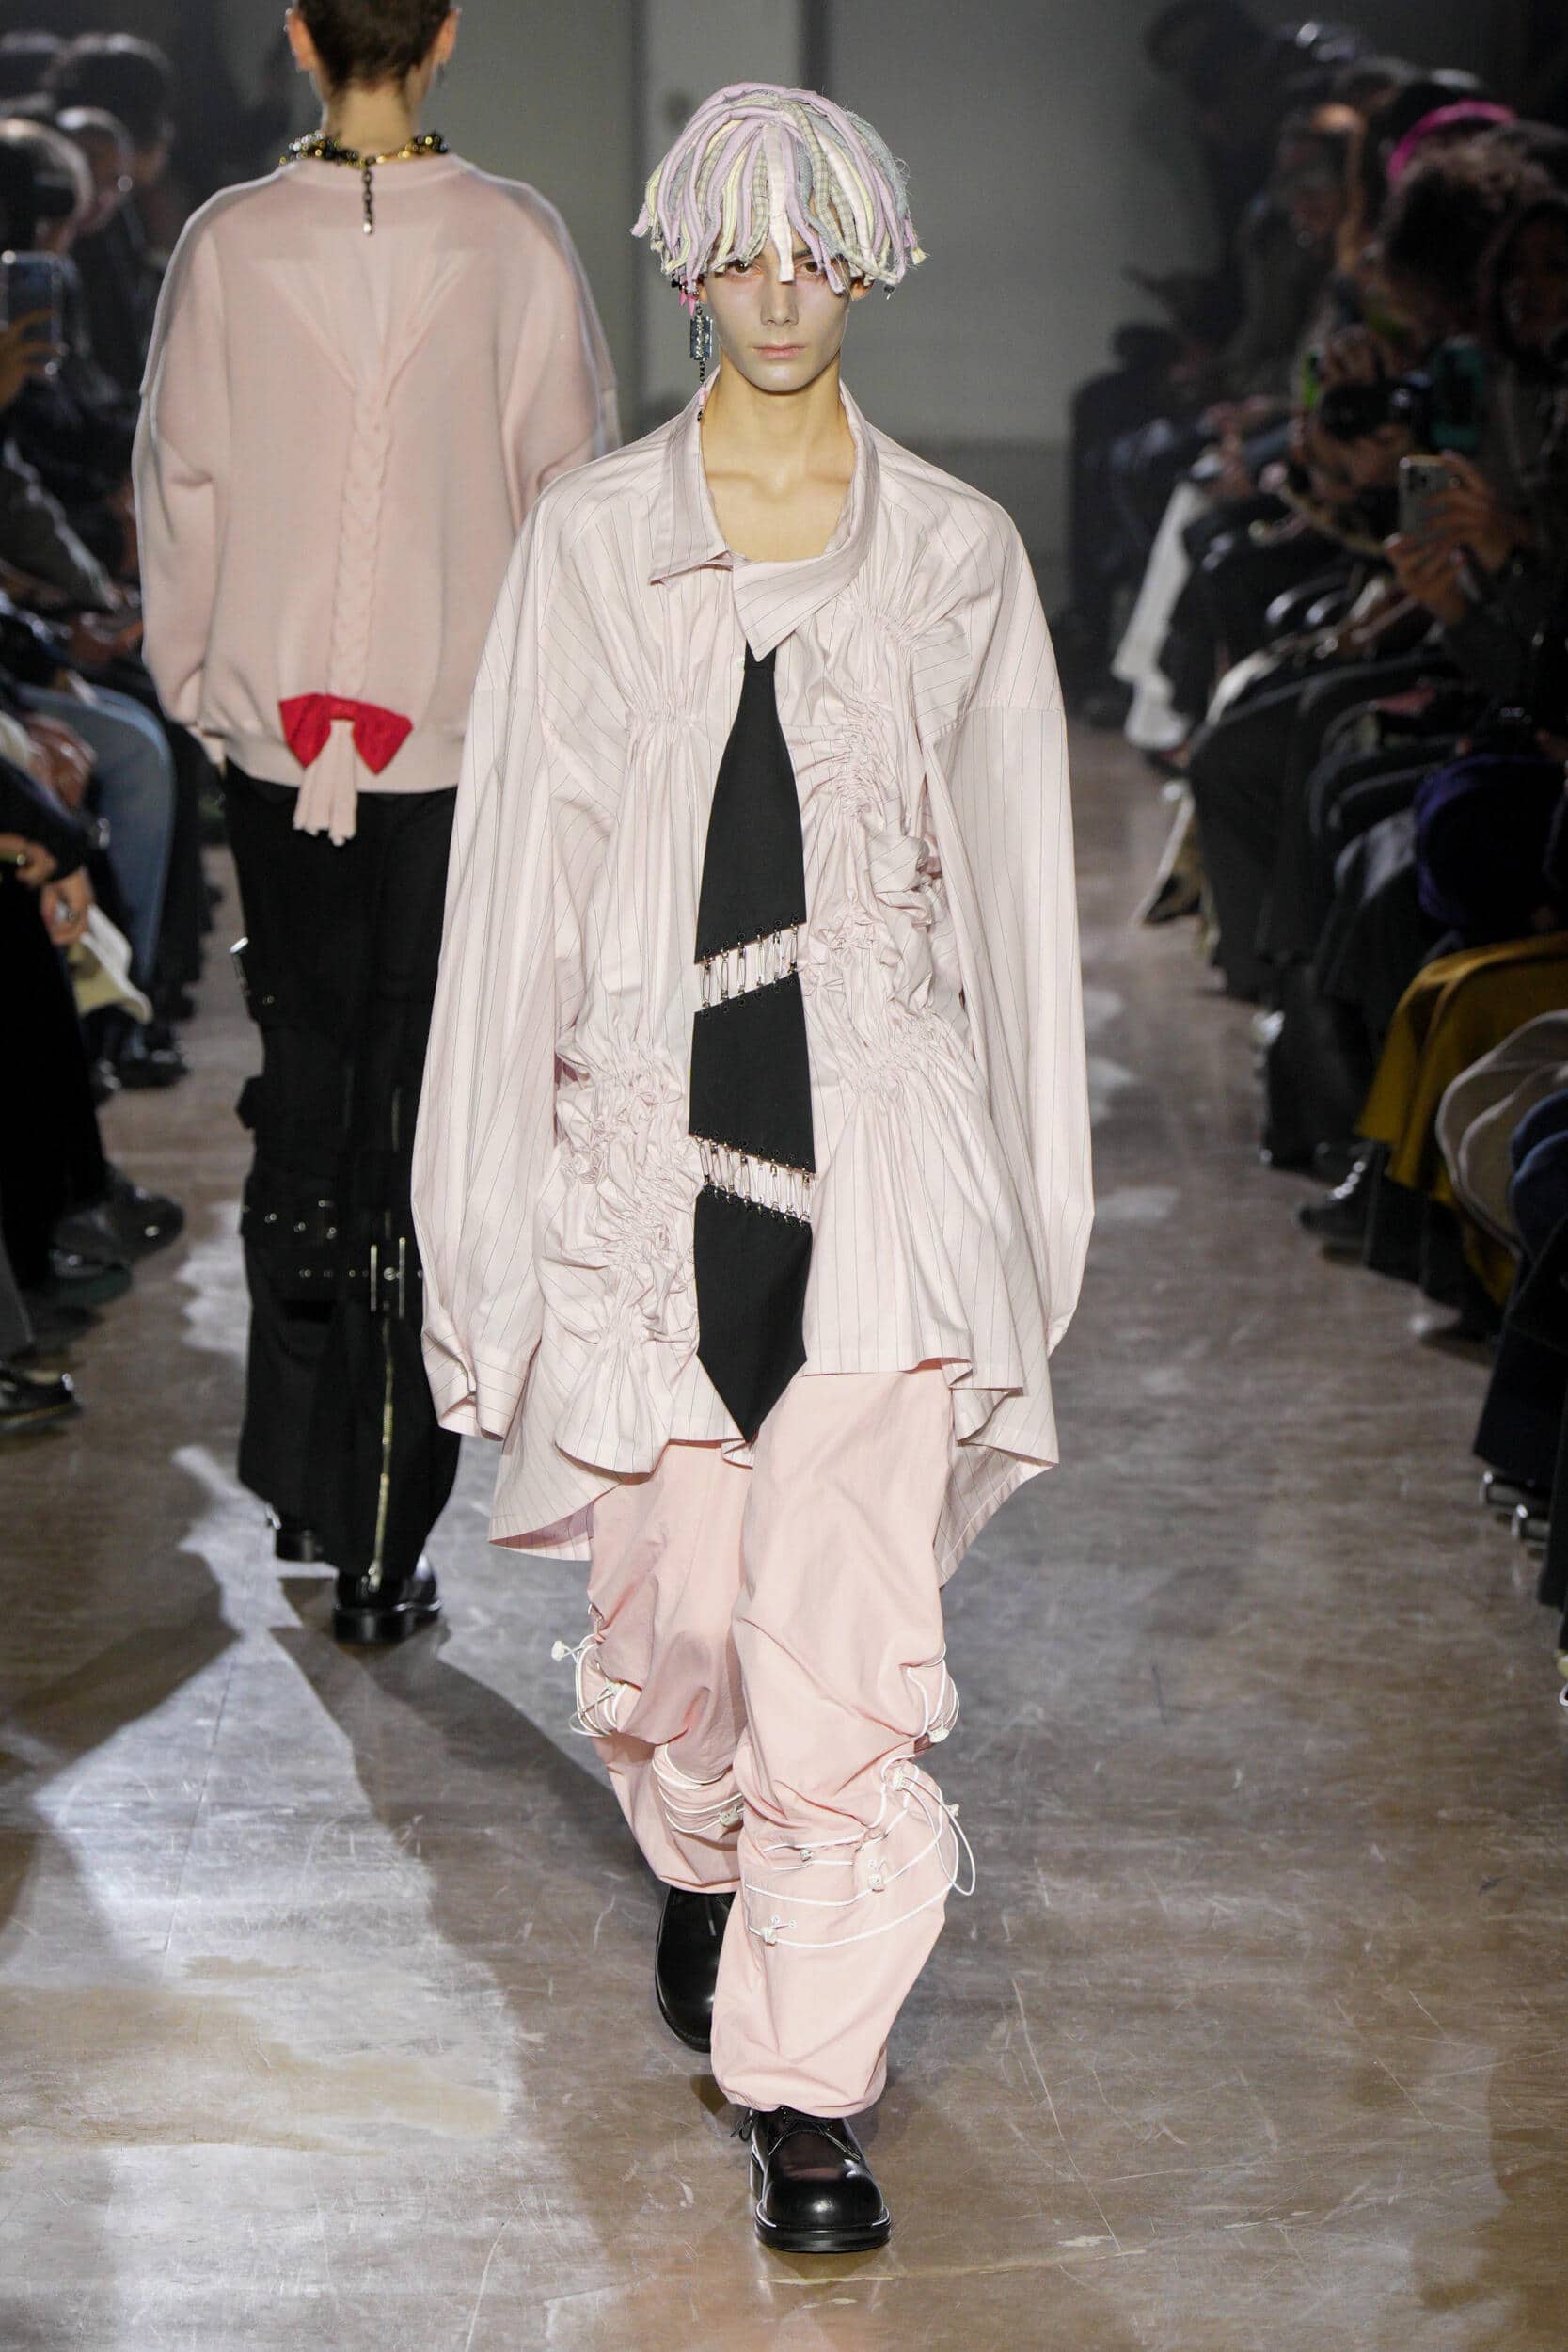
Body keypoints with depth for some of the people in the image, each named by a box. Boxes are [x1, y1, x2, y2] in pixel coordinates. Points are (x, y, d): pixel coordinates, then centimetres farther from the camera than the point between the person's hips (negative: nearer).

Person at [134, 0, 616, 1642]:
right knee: (418, 1123, 3)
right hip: (463, 744, -1)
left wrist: (194, 686, 14)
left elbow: (179, 487, 1)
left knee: (303, 1085, 18)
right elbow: (574, 488, -3)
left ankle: (300, 1483, 25)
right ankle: (381, 1552, 5)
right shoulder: (516, 243, -8)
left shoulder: (229, 245, -6)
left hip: (277, 740, 2)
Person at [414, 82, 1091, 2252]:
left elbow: (1014, 886, 8)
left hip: (879, 1140, -1)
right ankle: (707, 1867, 43)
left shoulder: (957, 553, 5)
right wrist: (498, 1204, 2)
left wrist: (1021, 1206, 6)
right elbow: (522, 860, 6)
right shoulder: (593, 540, 5)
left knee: (847, 1634, -7)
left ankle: (809, 2084, 4)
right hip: (653, 1135, 1)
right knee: (674, 1604, 9)